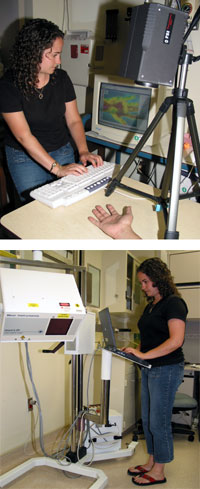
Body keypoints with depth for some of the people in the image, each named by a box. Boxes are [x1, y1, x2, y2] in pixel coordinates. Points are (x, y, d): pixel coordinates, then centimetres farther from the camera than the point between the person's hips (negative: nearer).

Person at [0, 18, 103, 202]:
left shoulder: (61, 78, -3)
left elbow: (74, 120, 3)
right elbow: (24, 136, -21)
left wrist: (83, 151, -15)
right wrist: (56, 168, -27)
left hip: (62, 151, 4)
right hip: (25, 156, -3)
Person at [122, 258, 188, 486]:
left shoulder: (173, 303, -14)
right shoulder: (151, 306, 14)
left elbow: (176, 340, -24)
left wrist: (144, 355, -25)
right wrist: (135, 350, 2)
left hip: (167, 369, -9)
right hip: (150, 369, 9)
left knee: (159, 422, 0)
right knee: (147, 419, 16)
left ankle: (158, 472, 15)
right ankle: (151, 463, 31)